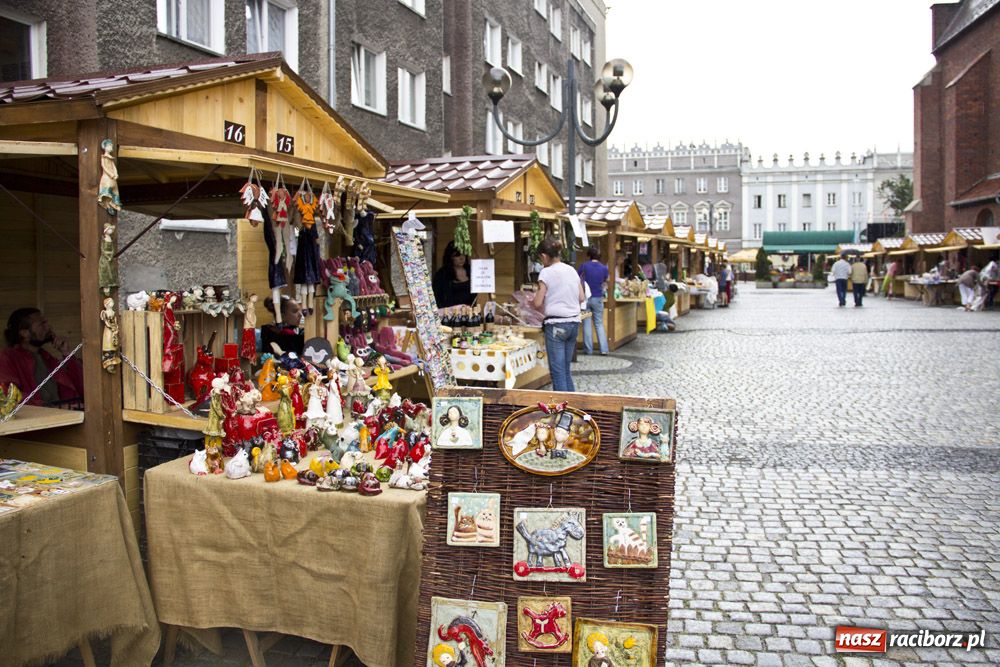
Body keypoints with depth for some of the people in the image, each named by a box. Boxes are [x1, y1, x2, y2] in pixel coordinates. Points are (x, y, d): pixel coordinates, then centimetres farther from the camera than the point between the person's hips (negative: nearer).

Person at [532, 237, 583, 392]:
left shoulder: (546, 272, -10)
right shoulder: (571, 270, 9)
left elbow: (538, 303, -9)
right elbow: (581, 297, 12)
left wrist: (531, 301, 12)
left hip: (556, 324, -7)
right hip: (574, 322, 7)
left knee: (558, 371, -2)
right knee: (566, 369, 15)